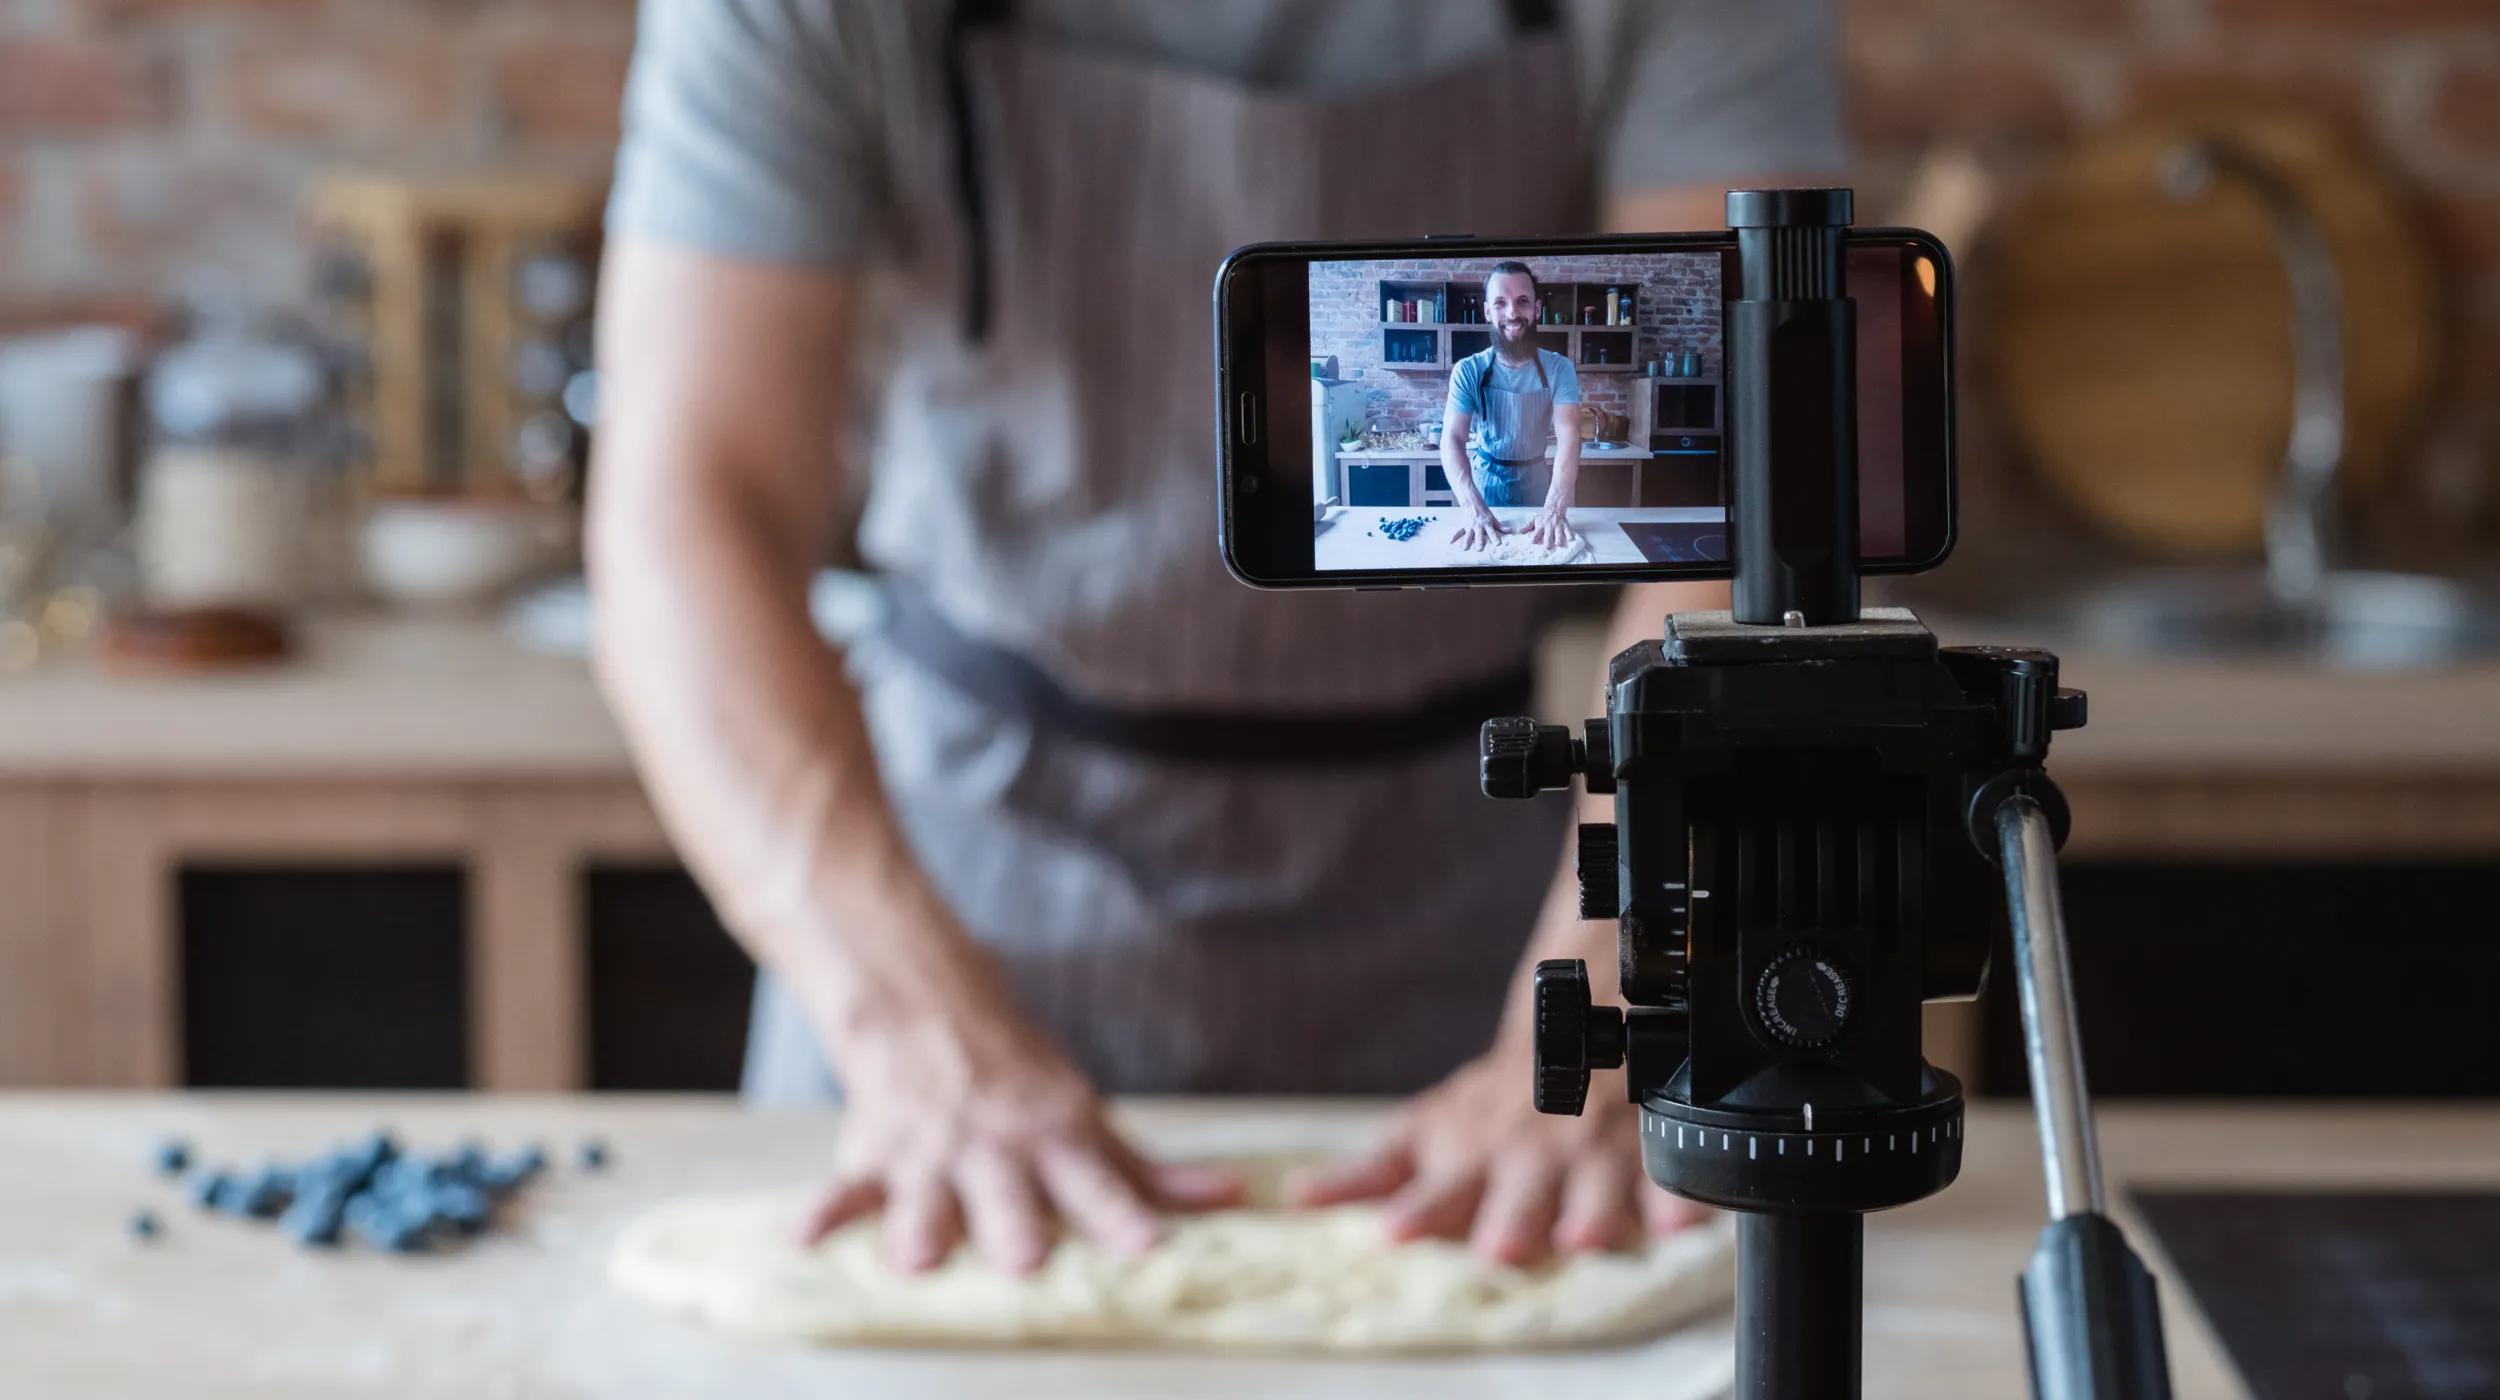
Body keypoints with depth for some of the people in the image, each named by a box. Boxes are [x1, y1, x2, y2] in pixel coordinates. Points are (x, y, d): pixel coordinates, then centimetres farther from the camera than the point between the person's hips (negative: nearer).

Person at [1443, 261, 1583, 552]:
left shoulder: (1558, 370, -15)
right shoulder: (1468, 372, -15)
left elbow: (1568, 438, -25)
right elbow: (1452, 439, -24)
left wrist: (1554, 509, -42)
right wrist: (1472, 506, -42)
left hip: (1536, 483, 0)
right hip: (1484, 481, 0)